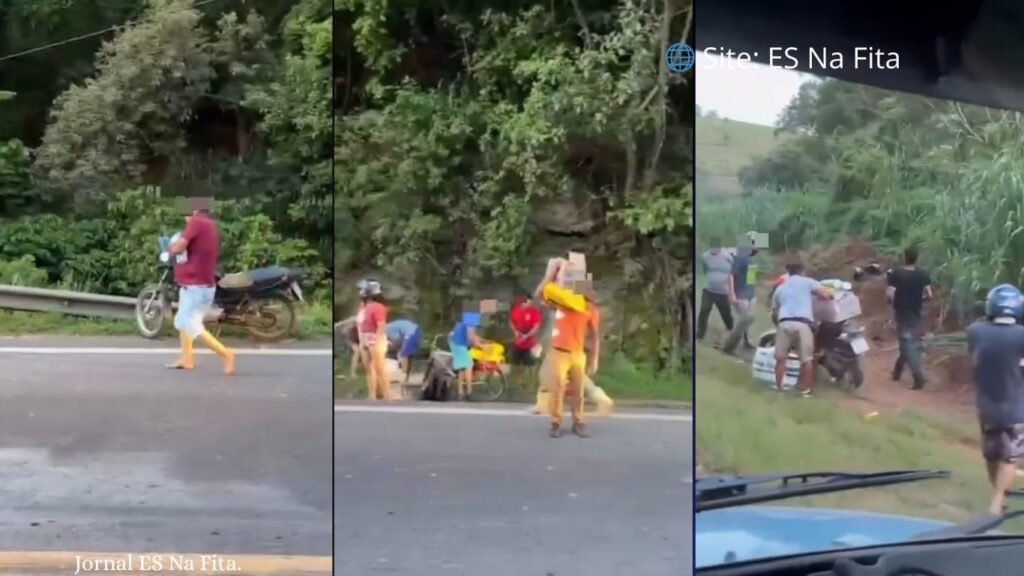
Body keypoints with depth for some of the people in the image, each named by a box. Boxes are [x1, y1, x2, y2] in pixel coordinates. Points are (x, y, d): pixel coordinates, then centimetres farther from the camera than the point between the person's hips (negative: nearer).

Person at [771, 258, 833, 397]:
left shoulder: (780, 288, 28)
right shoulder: (808, 282, 17)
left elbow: (774, 313, 28)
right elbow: (825, 295, 3)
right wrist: (830, 296, 25)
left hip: (784, 322, 3)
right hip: (803, 323, -3)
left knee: (781, 357, 12)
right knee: (807, 359, 7)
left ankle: (778, 387, 14)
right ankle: (806, 389, 9)